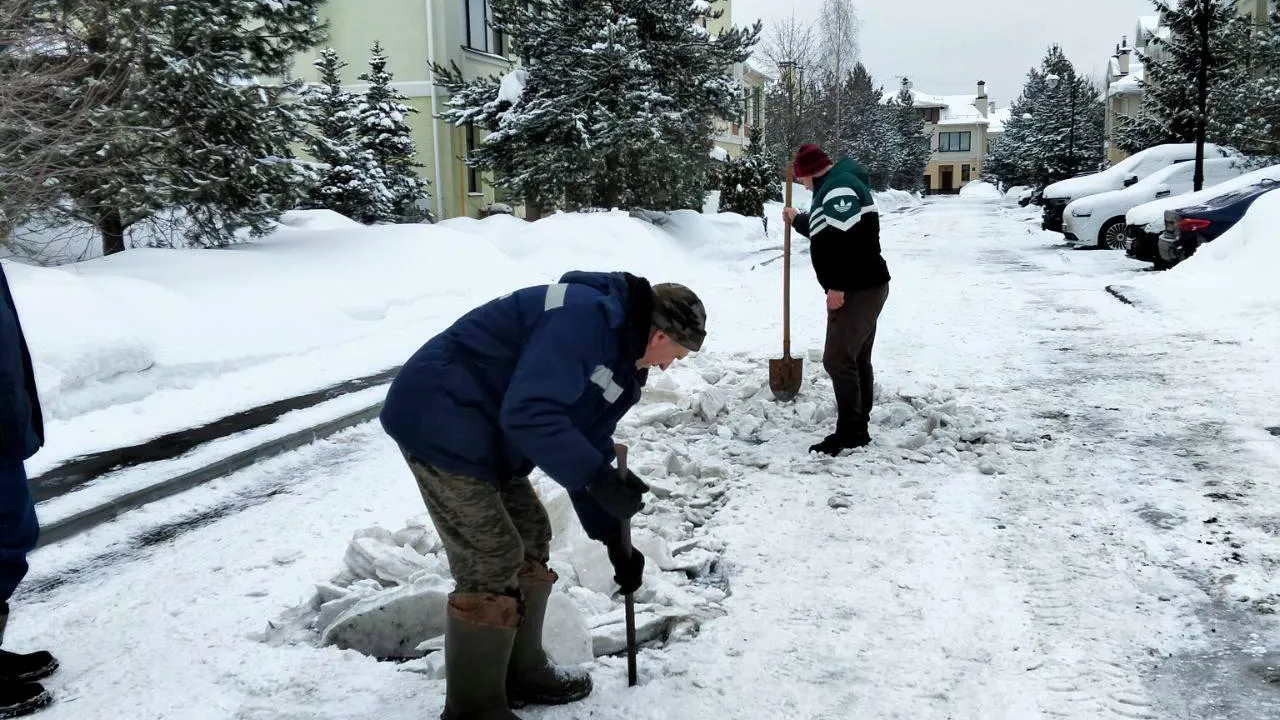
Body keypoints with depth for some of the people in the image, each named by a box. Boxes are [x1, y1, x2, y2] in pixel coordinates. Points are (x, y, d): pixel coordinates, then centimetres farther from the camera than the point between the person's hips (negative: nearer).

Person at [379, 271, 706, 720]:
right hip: (440, 418, -11)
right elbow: (530, 413, -31)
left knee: (531, 539, 15)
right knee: (493, 562, -7)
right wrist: (599, 479, -27)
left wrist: (615, 541, 16)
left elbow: (589, 446, 16)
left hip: (482, 433, 11)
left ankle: (521, 673, 31)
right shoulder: (585, 317, -22)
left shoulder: (619, 356, 11)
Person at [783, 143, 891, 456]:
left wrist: (836, 285, -29)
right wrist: (798, 220, 53)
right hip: (861, 288, 11)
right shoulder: (834, 186, 20)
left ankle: (850, 432, -4)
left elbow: (847, 238, -28)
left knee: (838, 359, -9)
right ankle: (859, 428, 21)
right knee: (856, 359, 14)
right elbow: (825, 231, 38)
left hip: (858, 289, -11)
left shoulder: (839, 186, -15)